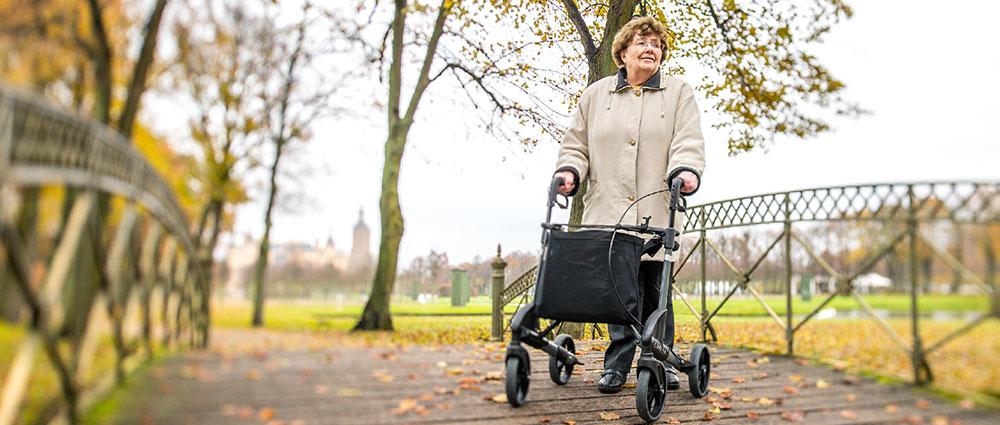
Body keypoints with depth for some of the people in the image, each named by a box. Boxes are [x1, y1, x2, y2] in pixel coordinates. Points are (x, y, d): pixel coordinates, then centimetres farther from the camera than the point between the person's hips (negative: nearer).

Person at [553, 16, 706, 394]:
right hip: (609, 211, 1)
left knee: (655, 289, 0)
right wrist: (569, 170, -4)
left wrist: (686, 170, -18)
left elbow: (688, 141, 1)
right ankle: (617, 365, 8)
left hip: (656, 212, 0)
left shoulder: (679, 93, 14)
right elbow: (576, 143, 16)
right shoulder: (595, 95, 18)